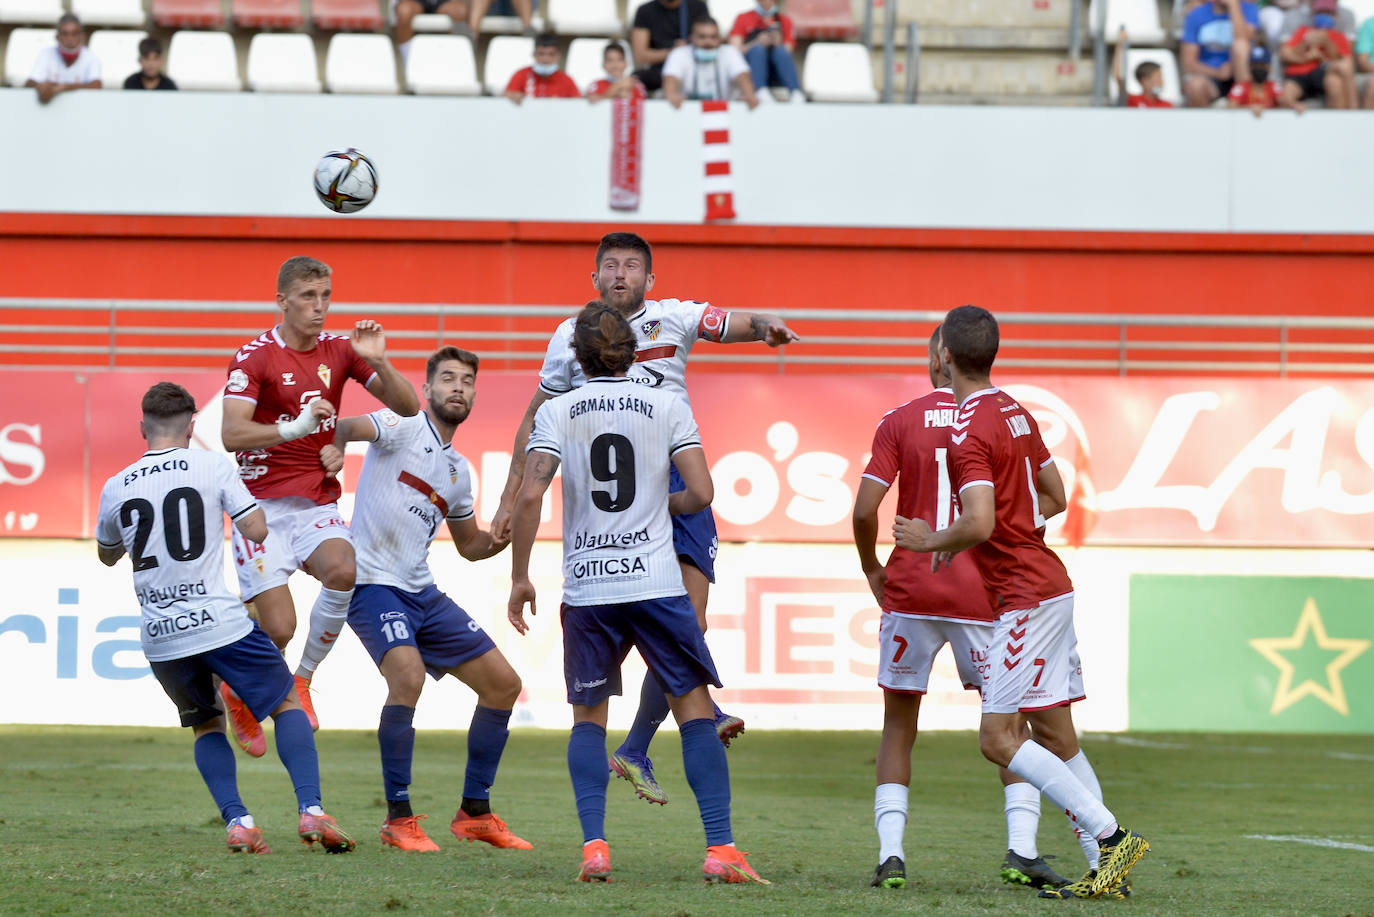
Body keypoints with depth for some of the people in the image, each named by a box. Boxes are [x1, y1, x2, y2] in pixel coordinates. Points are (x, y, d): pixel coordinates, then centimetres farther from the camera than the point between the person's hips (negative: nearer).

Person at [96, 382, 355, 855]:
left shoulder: (116, 489, 7)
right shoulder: (212, 466, -2)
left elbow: (107, 555, 24)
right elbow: (257, 530, -2)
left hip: (160, 637, 3)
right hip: (219, 621, -3)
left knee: (206, 726, 22)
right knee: (287, 704, 11)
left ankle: (236, 821, 3)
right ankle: (311, 811, -6)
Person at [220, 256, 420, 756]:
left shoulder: (340, 350, 7)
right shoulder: (254, 357, -7)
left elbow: (407, 406, 6)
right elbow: (231, 434, -19)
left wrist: (377, 361, -13)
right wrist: (295, 428, -33)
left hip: (318, 504, 4)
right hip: (263, 507, -4)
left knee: (344, 571, -29)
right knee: (279, 628, -14)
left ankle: (302, 678, -7)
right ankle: (237, 692, 20)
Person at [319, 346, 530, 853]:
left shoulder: (459, 470, 17)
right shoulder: (403, 428, -4)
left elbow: (471, 546, 28)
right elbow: (351, 426, -25)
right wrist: (336, 444, -49)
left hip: (422, 593, 8)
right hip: (373, 583, -8)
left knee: (503, 683, 6)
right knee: (408, 676, -30)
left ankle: (474, 813, 17)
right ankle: (398, 819, -19)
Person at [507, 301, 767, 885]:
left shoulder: (557, 411, 3)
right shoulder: (668, 407, 3)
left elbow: (529, 496, -7)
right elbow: (700, 494, -4)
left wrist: (519, 578, 1)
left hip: (585, 588, 1)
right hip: (656, 584, -1)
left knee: (588, 718, 13)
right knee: (695, 710, 3)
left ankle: (594, 846, -2)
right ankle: (720, 849, -7)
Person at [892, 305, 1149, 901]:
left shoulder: (969, 432, -16)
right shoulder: (1017, 414, 13)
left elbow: (979, 524, -27)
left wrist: (932, 541, -7)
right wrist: (959, 544, 21)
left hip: (1026, 597, -10)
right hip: (1049, 584, 10)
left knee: (998, 739, -11)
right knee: (1056, 739, 9)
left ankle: (1112, 837, -16)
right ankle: (1107, 871, 5)